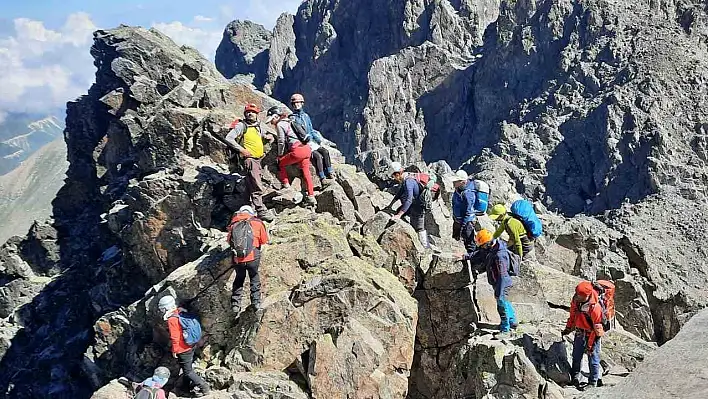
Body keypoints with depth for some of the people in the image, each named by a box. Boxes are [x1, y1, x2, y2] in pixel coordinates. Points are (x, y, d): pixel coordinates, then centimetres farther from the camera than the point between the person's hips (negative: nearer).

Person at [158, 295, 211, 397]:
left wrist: (174, 350, -8)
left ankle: (204, 388, 4)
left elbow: (174, 337, -21)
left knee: (188, 371, 2)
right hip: (190, 346, 9)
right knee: (188, 368, 24)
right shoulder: (180, 312, 2)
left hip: (183, 350, -9)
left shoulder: (172, 320, -23)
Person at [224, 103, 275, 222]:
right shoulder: (241, 126, -4)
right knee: (257, 187, -14)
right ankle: (261, 210, -14)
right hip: (249, 159, -8)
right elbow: (229, 138, -12)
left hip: (258, 159, 8)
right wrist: (241, 149, -16)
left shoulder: (258, 126, 19)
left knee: (252, 186, 10)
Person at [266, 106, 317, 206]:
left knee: (280, 163, 11)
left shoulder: (279, 124, 0)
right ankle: (311, 197, 13)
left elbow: (281, 142, -2)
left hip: (298, 150, -8)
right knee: (306, 172, 13)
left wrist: (280, 155, 11)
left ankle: (286, 186, 12)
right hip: (307, 149, 8)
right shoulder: (288, 122, 25)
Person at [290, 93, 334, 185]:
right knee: (318, 156, -26)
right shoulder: (292, 118, 1)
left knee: (325, 152, -18)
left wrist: (317, 138, 7)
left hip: (312, 142, 6)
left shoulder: (306, 116, 20)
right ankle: (322, 179, -23)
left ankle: (329, 175, -16)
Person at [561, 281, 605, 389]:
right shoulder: (575, 300, -11)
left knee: (593, 358, 0)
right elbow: (573, 315, 10)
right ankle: (575, 379, 26)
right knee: (576, 356, 12)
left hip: (592, 335, -6)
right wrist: (568, 328, 18)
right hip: (580, 333, 6)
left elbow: (597, 328, -22)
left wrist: (590, 345, -19)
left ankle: (593, 382, 13)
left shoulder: (595, 307, -30)